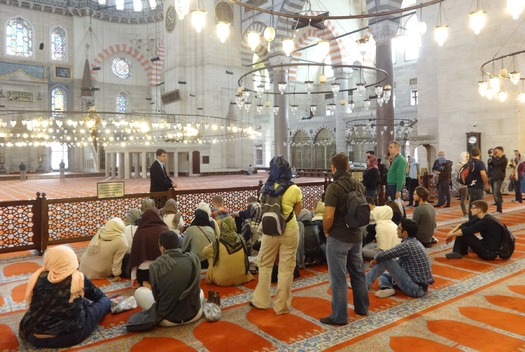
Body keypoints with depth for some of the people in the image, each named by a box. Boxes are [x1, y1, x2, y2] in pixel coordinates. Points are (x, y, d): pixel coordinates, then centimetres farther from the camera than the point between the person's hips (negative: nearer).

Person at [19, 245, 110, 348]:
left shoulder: (37, 277, -5)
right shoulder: (79, 279, -12)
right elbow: (97, 295, 7)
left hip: (35, 337, 4)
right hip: (70, 335, -4)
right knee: (105, 301, 15)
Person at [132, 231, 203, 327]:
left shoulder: (156, 265, -15)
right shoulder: (194, 258, -7)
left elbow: (156, 295, -3)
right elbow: (196, 288, 6)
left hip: (168, 319, -3)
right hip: (194, 315, 4)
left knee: (139, 292, 18)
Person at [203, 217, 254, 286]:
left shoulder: (218, 243, -17)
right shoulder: (241, 240, -10)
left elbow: (204, 252, 3)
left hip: (222, 280, -4)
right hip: (241, 278, 4)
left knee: (211, 258, 16)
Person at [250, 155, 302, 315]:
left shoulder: (266, 188, -4)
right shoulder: (295, 189, -9)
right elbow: (298, 210, 5)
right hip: (290, 231, -1)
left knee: (264, 265, 17)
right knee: (286, 268, 8)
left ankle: (262, 300, 26)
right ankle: (282, 305, 17)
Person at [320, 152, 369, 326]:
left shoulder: (334, 187, -18)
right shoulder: (359, 185, 4)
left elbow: (329, 217, -22)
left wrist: (326, 231, -5)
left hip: (338, 238, -7)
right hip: (356, 236, 7)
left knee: (338, 278, 2)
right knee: (358, 273, 20)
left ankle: (339, 316, 10)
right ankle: (362, 307, 34)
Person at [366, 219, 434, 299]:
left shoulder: (407, 245, -20)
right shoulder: (414, 242, 10)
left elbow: (384, 254, -16)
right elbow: (400, 261, 18)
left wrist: (375, 260, 4)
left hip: (416, 289, -10)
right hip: (419, 286, 10)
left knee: (385, 260, -11)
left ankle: (364, 284, -2)